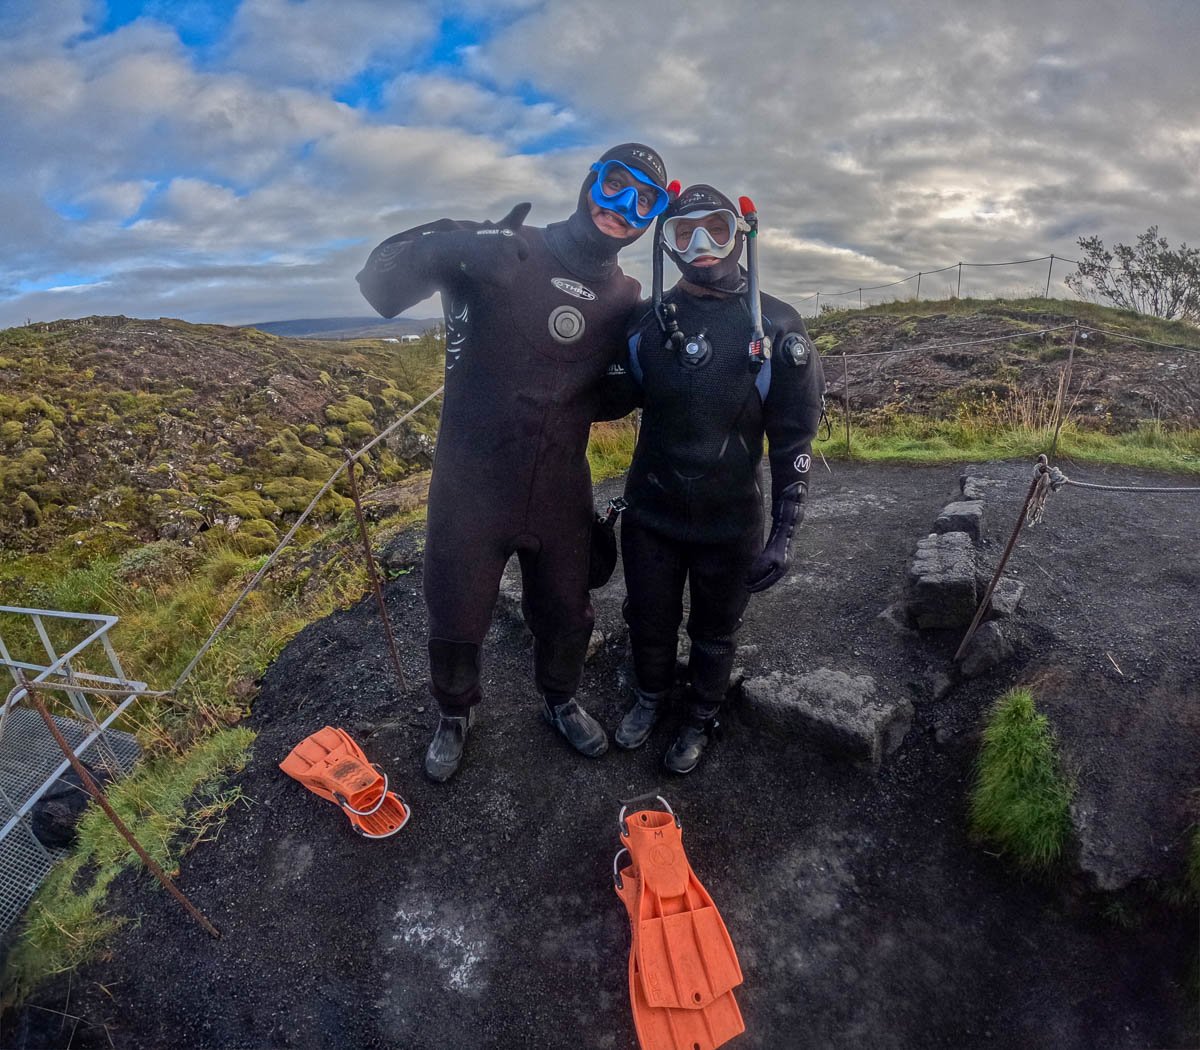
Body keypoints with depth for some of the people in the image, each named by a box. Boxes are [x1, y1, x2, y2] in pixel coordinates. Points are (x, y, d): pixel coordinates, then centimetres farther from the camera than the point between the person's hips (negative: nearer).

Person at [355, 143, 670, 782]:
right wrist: (453, 248, -22)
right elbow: (380, 280, -9)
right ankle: (455, 713, 42)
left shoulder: (626, 300, 4)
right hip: (471, 486, -3)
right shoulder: (507, 254, -10)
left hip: (559, 495, 4)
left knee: (566, 615, 18)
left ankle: (560, 700, 48)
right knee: (456, 621, 12)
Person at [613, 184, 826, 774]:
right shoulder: (650, 321, -2)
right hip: (650, 511, 2)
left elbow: (793, 440, -8)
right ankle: (649, 697, 49)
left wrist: (783, 534, -11)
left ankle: (700, 720, 43)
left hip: (730, 524, -2)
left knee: (714, 634, 17)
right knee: (649, 619, 19)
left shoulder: (776, 328, -9)